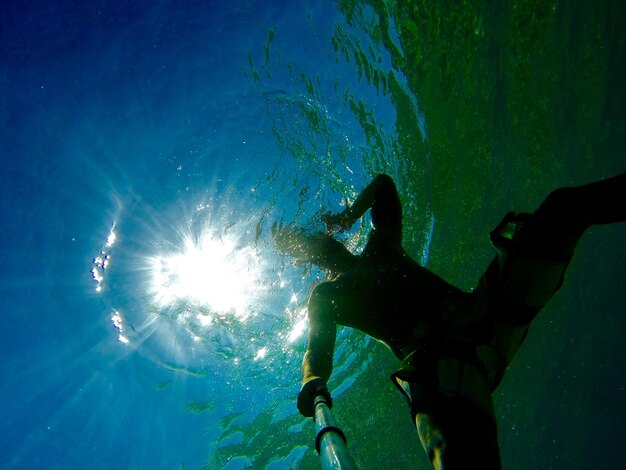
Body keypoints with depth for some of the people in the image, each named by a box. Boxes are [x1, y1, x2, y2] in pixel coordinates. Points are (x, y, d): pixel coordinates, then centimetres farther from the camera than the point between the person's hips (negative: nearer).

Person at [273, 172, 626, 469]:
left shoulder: (379, 247, 34)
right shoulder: (325, 296, 22)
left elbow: (384, 184, 46)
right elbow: (318, 349, 4)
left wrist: (350, 215, 35)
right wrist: (313, 384, -18)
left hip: (481, 313, 6)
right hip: (432, 359, -5)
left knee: (562, 208, -6)